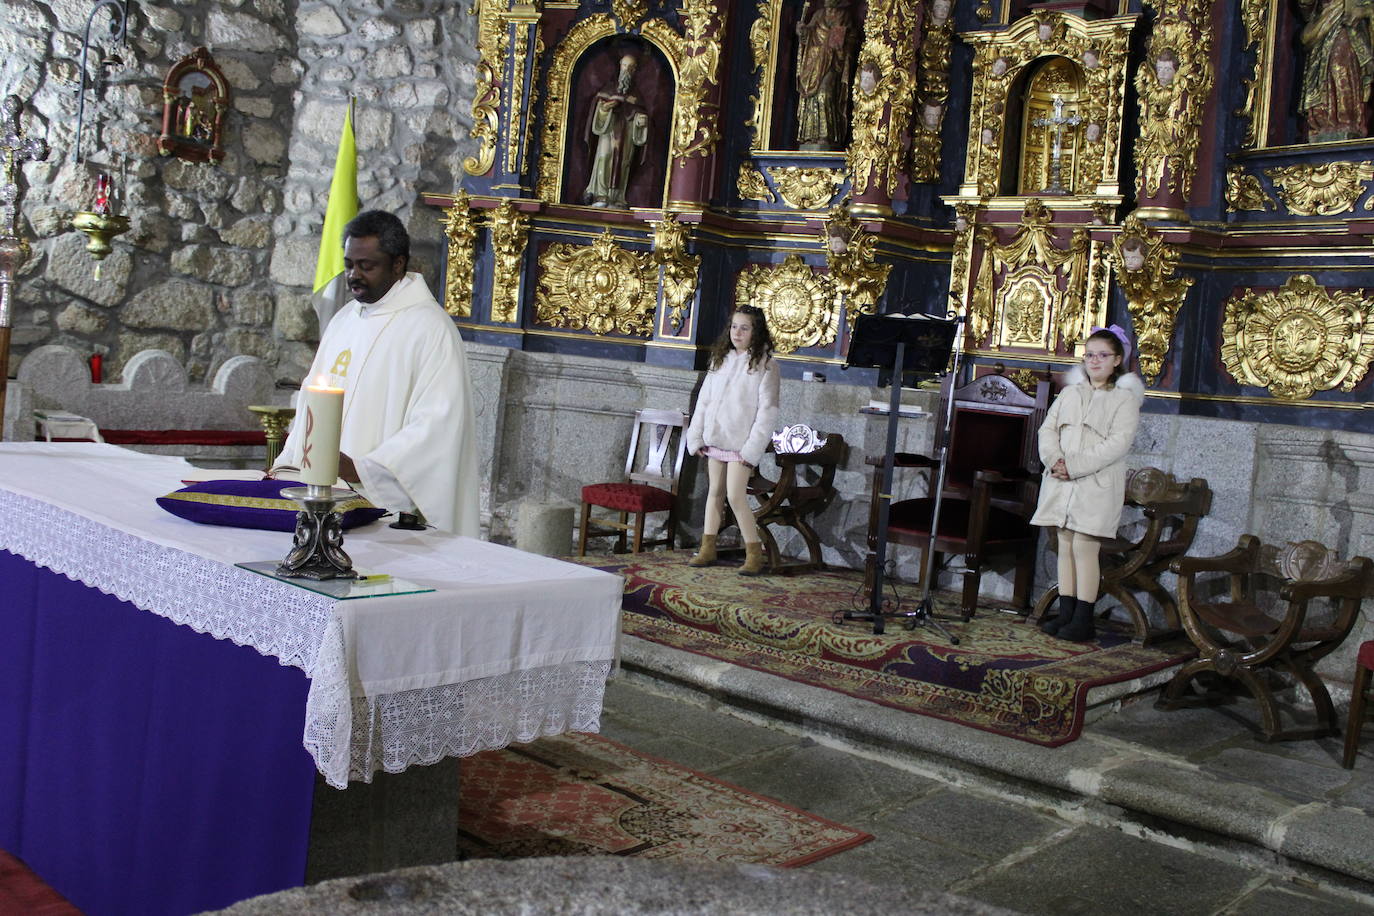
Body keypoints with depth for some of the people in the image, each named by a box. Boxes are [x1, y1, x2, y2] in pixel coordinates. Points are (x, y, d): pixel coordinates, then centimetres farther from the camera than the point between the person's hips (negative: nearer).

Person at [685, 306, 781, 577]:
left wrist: (752, 449, -16)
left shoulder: (765, 365, -7)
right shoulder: (721, 359, 10)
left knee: (736, 496, -12)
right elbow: (704, 399, 13)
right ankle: (708, 548, 20)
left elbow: (767, 411, -11)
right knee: (714, 492, 12)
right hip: (715, 439, 6)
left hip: (741, 442, -6)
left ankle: (754, 553, -2)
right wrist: (696, 437, 7)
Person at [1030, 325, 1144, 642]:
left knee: (1085, 547, -7)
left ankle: (1083, 620, -1)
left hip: (1097, 484, -5)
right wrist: (1054, 459, -10)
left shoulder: (1125, 398, -2)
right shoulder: (1070, 392, 15)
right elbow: (1048, 429, 10)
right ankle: (1066, 613, 13)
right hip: (1061, 483, 5)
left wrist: (1075, 465, -18)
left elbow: (1118, 443, -12)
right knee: (1066, 546, 7)